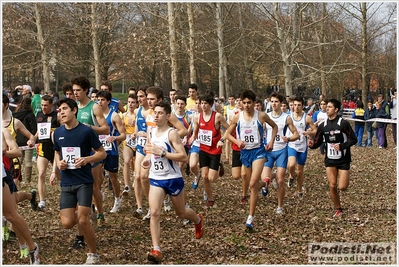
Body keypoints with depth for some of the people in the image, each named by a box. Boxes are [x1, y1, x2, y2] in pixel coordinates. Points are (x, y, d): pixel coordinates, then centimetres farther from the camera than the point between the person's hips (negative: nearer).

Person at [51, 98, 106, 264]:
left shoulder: (86, 131, -10)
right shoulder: (58, 133, 4)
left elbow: (102, 153, -4)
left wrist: (87, 159, -22)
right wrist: (58, 163, -2)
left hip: (84, 182, -4)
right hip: (66, 183, 4)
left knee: (83, 222, -9)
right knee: (67, 223, -3)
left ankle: (93, 254, 13)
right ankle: (80, 214, 34)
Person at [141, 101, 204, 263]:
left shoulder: (172, 133, -15)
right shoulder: (151, 132, 5)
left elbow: (183, 157, -21)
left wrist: (162, 153, -26)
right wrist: (147, 158, 4)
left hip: (173, 179, -4)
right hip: (155, 179, 5)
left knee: (181, 213, 16)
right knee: (154, 213, -13)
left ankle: (198, 220, 52)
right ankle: (156, 250, -13)